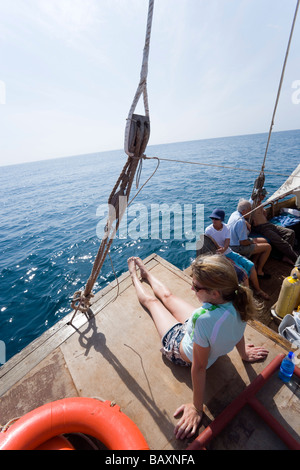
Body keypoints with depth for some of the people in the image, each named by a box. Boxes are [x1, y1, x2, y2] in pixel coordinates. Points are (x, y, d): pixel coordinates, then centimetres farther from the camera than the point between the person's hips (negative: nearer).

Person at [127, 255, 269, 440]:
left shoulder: (205, 319, -48)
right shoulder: (238, 298, -27)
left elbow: (199, 366, -33)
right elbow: (238, 331, -7)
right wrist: (244, 353, 15)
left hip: (183, 351, -5)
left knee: (151, 300, 19)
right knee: (167, 295, 25)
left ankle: (135, 277, 50)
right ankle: (146, 273, 54)